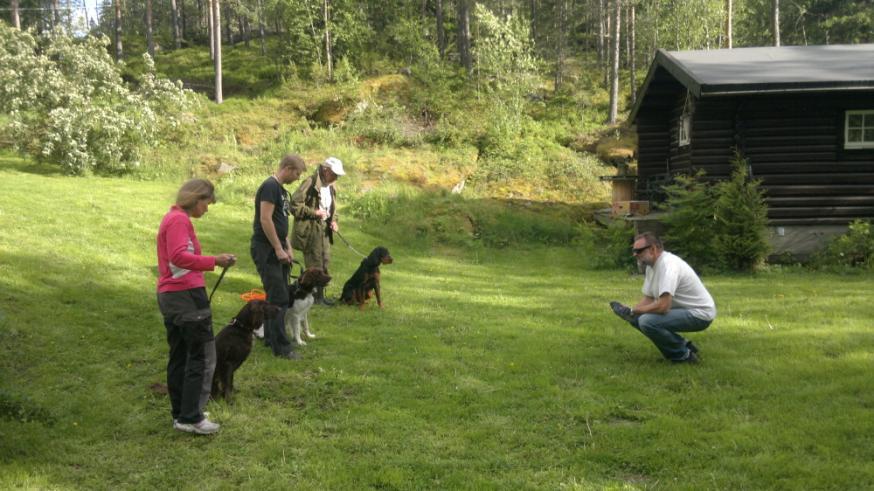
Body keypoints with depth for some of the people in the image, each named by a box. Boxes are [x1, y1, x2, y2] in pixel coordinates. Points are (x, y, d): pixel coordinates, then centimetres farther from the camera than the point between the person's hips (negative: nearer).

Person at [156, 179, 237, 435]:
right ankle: (190, 417, -2)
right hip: (186, 295, -11)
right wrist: (214, 261, -30)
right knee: (203, 357, -5)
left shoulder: (172, 218, 20)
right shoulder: (180, 220, -13)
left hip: (169, 295, 11)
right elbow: (179, 257, -26)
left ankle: (180, 413, 22)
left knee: (179, 356, 14)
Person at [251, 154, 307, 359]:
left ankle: (270, 337, 26)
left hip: (276, 249, 10)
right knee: (279, 298, -9)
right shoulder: (270, 186, -15)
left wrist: (288, 247, 15)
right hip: (266, 250, -10)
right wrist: (279, 249, -19)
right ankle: (281, 347, -6)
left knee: (276, 296, 15)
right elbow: (265, 220, -21)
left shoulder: (281, 189, 16)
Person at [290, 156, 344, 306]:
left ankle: (320, 295, 23)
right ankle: (311, 294, 8)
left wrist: (333, 221, 6)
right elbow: (295, 205, -20)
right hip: (310, 230, -8)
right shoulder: (310, 183, -16)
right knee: (314, 265, -4)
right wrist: (315, 212, -20)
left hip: (324, 229, 8)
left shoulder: (331, 187, 12)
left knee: (325, 263, 12)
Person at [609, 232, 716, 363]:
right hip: (682, 310, 10)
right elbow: (648, 298, 12)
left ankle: (684, 355, -6)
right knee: (637, 318, 6)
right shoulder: (651, 266, 5)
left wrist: (633, 311, -19)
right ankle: (683, 346, 12)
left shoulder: (668, 265, -26)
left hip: (700, 314, -10)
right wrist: (629, 311, -8)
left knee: (647, 321, -27)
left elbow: (662, 306, -33)